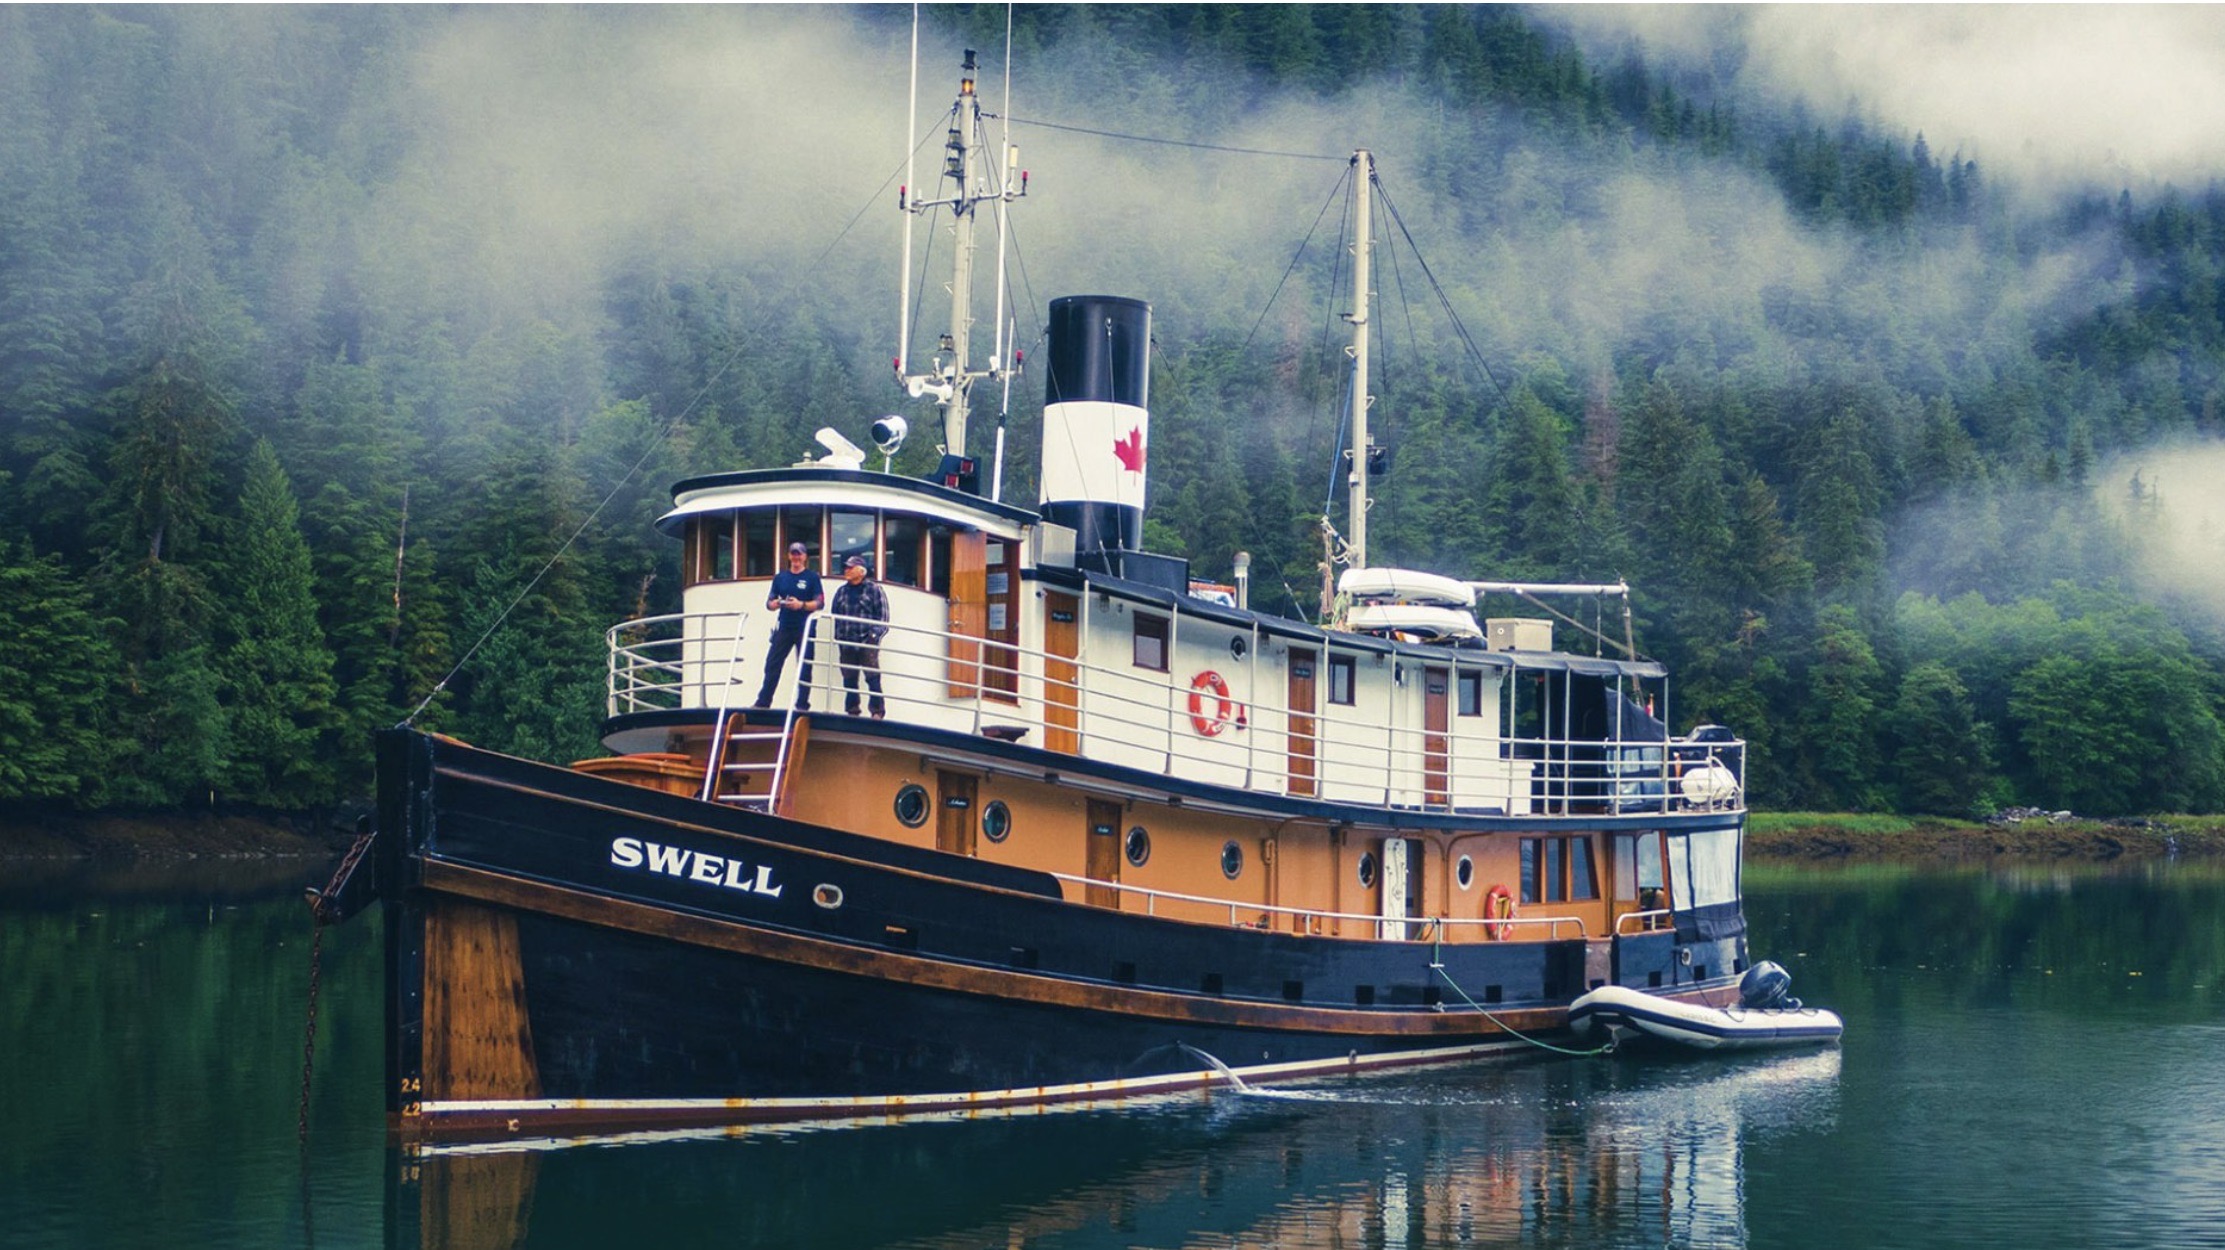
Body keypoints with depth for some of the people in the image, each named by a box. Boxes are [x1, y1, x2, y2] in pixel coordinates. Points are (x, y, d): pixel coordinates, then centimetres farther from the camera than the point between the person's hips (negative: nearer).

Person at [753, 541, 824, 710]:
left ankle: (802, 705, 2)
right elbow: (769, 602, 13)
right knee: (772, 665, 0)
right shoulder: (780, 578, 13)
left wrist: (801, 605, -20)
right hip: (784, 627, 3)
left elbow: (819, 602, -4)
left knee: (804, 669, -1)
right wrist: (777, 603, -11)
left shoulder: (812, 577, 3)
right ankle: (762, 703, 3)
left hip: (804, 628, -3)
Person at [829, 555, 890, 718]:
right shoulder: (841, 591, 16)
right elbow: (835, 616, 19)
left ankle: (878, 711, -7)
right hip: (846, 643, 5)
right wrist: (836, 635, 7)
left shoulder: (874, 589, 2)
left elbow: (882, 616, -1)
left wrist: (875, 634, -12)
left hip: (867, 643, -5)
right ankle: (852, 710, 14)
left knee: (872, 677, -9)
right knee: (849, 679, 7)